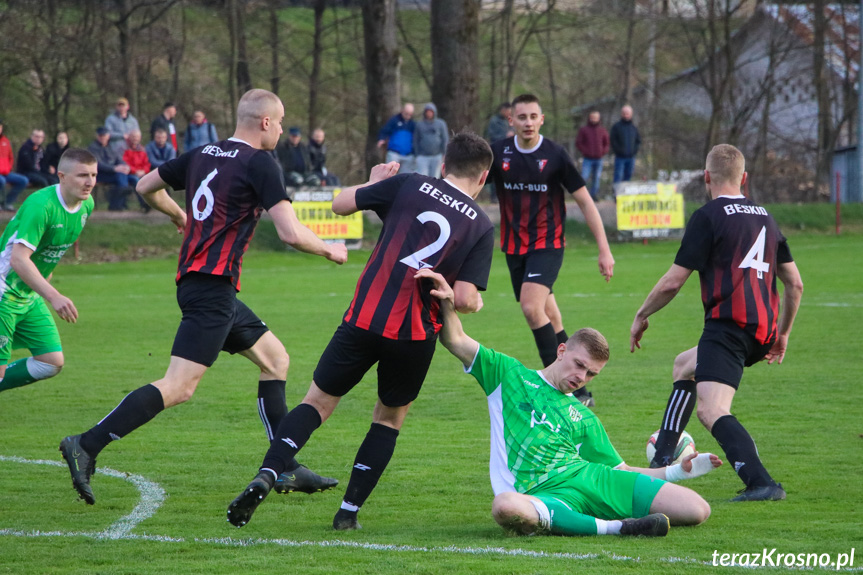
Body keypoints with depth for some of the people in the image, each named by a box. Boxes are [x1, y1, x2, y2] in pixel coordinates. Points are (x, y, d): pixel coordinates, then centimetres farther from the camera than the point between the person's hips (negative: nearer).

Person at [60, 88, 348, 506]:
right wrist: (329, 251, 4)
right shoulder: (259, 163, -9)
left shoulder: (202, 155, 13)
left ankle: (285, 469, 18)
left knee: (275, 359, 18)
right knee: (178, 387, -15)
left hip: (195, 280, 10)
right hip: (213, 287, -10)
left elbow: (146, 187, 24)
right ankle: (86, 446, -21)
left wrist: (179, 215, 42)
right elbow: (291, 233, -15)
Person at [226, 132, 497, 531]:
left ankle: (265, 477, -11)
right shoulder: (481, 225, 5)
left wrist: (374, 183, 29)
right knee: (390, 418, 22)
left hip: (364, 318, 0)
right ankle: (349, 512, 14)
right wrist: (474, 303, 19)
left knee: (318, 401, 11)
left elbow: (341, 204, 10)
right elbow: (465, 298, -5)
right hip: (416, 334, 0)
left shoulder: (409, 185, 5)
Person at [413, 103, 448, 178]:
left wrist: (443, 154, -1)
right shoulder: (419, 125, 9)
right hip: (423, 157, 0)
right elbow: (416, 141, 10)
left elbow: (445, 139, 6)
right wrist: (417, 155, 3)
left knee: (434, 176, 3)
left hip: (437, 156, 0)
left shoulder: (441, 124, 7)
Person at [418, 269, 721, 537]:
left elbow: (620, 470, 24)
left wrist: (677, 471, 13)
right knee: (505, 507, -47)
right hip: (542, 497, -4)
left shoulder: (584, 419, 26)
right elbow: (456, 341, 12)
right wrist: (448, 302, -8)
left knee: (696, 510, -15)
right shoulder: (509, 375, 18)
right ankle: (611, 527, -43)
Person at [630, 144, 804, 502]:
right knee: (684, 366, 30)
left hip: (728, 323, -8)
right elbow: (794, 284, 18)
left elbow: (672, 282, -5)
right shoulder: (765, 217, 17)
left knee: (711, 411, -19)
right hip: (764, 328, 9)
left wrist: (641, 317, 10)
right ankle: (662, 458, 30)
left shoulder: (708, 217, -4)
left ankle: (761, 483, -37)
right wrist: (783, 333, 29)